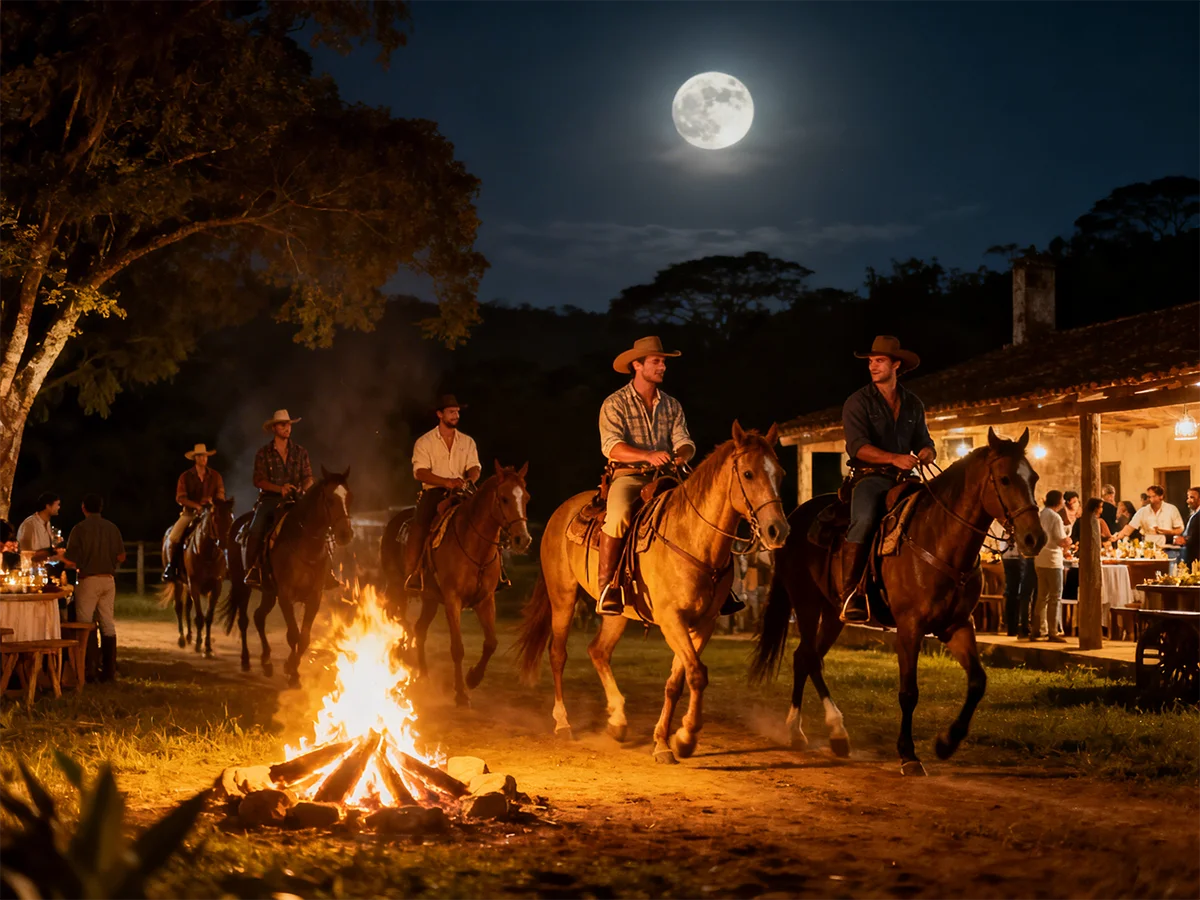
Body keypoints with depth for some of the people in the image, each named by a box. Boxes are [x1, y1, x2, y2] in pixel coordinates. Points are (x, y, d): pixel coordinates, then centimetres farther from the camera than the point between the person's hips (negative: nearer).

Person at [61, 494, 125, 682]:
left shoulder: (80, 529, -8)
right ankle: (109, 670, 8)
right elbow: (121, 557, 6)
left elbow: (71, 561, -10)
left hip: (88, 580, -4)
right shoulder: (112, 528, 3)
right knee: (108, 623, 7)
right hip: (108, 580, 4)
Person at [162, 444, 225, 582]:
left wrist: (212, 503, -18)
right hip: (189, 513, -1)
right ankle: (171, 566, 1)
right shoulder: (185, 477, 0)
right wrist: (196, 505, -21)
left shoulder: (215, 476, 5)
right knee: (173, 538, -19)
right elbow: (180, 498, -7)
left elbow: (220, 495, 3)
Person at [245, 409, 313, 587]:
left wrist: (307, 488, -15)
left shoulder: (300, 452, 13)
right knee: (255, 530, -26)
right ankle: (251, 570, -16)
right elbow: (259, 480, -2)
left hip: (294, 500, 2)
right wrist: (280, 488, -19)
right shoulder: (263, 453, 6)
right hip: (269, 499, -1)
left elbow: (308, 477, 9)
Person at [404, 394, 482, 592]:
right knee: (419, 526, -28)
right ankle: (411, 574, -24)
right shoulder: (424, 442, 4)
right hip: (434, 493, -3)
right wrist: (447, 482, -23)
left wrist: (470, 480, -21)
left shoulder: (468, 442, 15)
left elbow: (474, 468, 4)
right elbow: (420, 472, -9)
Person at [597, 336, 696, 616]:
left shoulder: (672, 405, 15)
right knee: (618, 515, -36)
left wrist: (682, 455, -20)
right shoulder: (614, 404, -2)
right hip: (628, 476, -5)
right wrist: (648, 456, -30)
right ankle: (606, 587, -26)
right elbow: (611, 446, -15)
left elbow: (684, 441, 6)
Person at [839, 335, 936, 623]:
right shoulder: (858, 402, -1)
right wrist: (894, 458, -27)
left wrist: (928, 452, -8)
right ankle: (852, 593, -29)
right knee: (864, 519, -33)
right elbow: (857, 446, -13)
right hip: (870, 477, -5)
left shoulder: (913, 404, 14)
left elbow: (923, 441, 19)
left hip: (903, 479, 5)